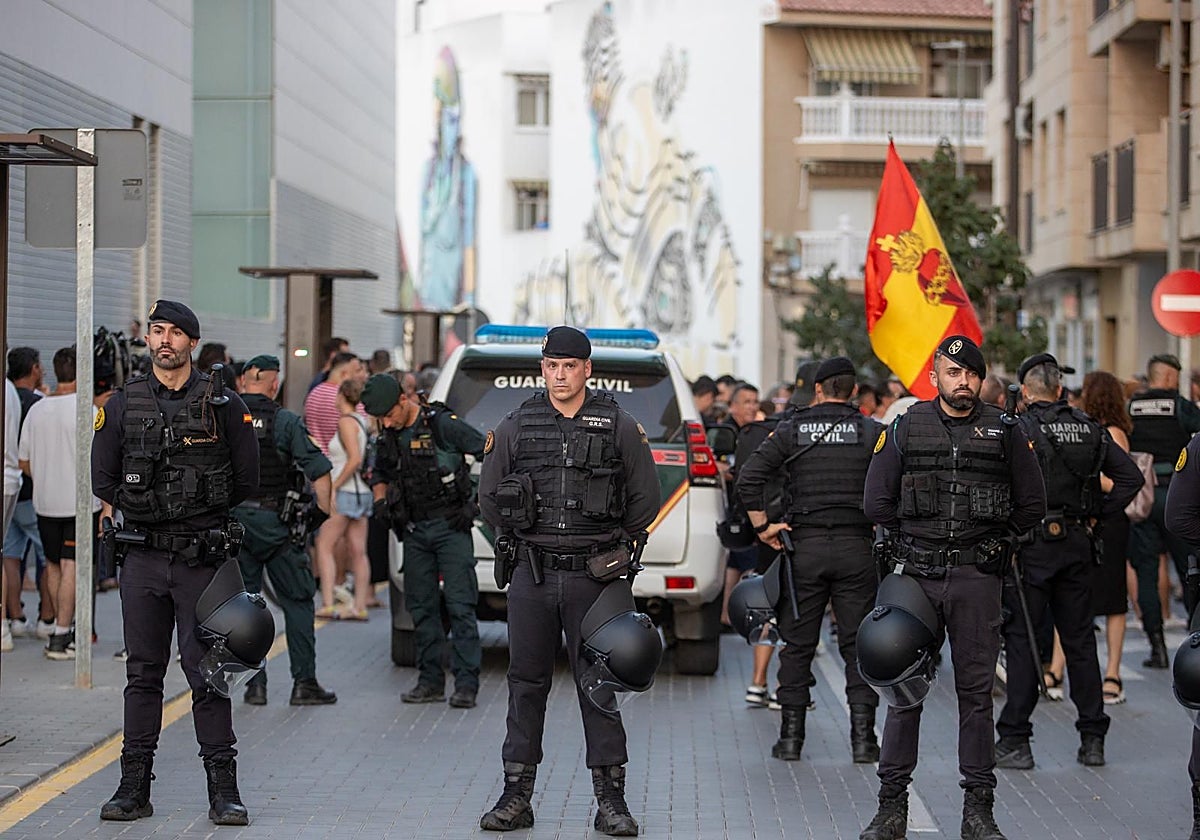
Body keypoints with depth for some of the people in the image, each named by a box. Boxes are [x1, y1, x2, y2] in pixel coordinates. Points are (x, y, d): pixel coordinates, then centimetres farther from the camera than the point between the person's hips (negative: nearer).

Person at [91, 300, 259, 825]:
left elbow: (245, 482, 7)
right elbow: (103, 481, 15)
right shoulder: (123, 405, 7)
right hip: (143, 560, 3)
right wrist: (128, 525, 12)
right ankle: (134, 788, 12)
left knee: (207, 672, -4)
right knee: (143, 673, 7)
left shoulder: (222, 404, 1)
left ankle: (223, 790, 0)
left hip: (202, 559, -2)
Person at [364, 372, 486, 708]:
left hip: (450, 526, -6)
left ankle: (466, 683, -9)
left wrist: (475, 501, -12)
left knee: (460, 605, -9)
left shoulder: (442, 424, -12)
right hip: (414, 531, 7)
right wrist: (380, 501, 6)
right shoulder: (389, 438, 8)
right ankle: (431, 681, 14)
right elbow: (379, 475, 27)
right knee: (421, 606, 7)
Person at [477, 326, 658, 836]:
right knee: (526, 683, 6)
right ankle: (517, 797, 13)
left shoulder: (619, 427, 3)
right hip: (532, 578, 2)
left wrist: (613, 544, 9)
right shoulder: (515, 427, 6)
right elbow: (489, 495, 16)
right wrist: (521, 540, 13)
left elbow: (646, 498, 10)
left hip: (593, 577, -2)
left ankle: (611, 799, 6)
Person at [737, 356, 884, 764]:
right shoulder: (873, 432, 1)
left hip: (804, 547, 0)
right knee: (858, 643, 5)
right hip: (856, 547, 0)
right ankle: (863, 736, 3)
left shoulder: (791, 430, 3)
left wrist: (762, 525, 1)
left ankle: (791, 735, 8)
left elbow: (749, 477, -6)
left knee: (798, 643, 7)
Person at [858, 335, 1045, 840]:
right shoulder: (906, 429, 5)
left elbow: (1032, 505, 12)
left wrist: (993, 543, 11)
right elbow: (876, 502, 9)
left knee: (976, 691, 2)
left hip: (976, 578, 0)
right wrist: (914, 540, 9)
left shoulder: (1005, 432, 5)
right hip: (916, 575, 0)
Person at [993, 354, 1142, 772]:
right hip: (1077, 545, 5)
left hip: (1032, 544, -5)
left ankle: (1014, 741, 0)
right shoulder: (1090, 429, 7)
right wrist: (1097, 515, 8)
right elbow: (1131, 476, 7)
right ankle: (1093, 740, 15)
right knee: (1079, 638, 12)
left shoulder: (1019, 429, -10)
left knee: (1021, 639, 0)